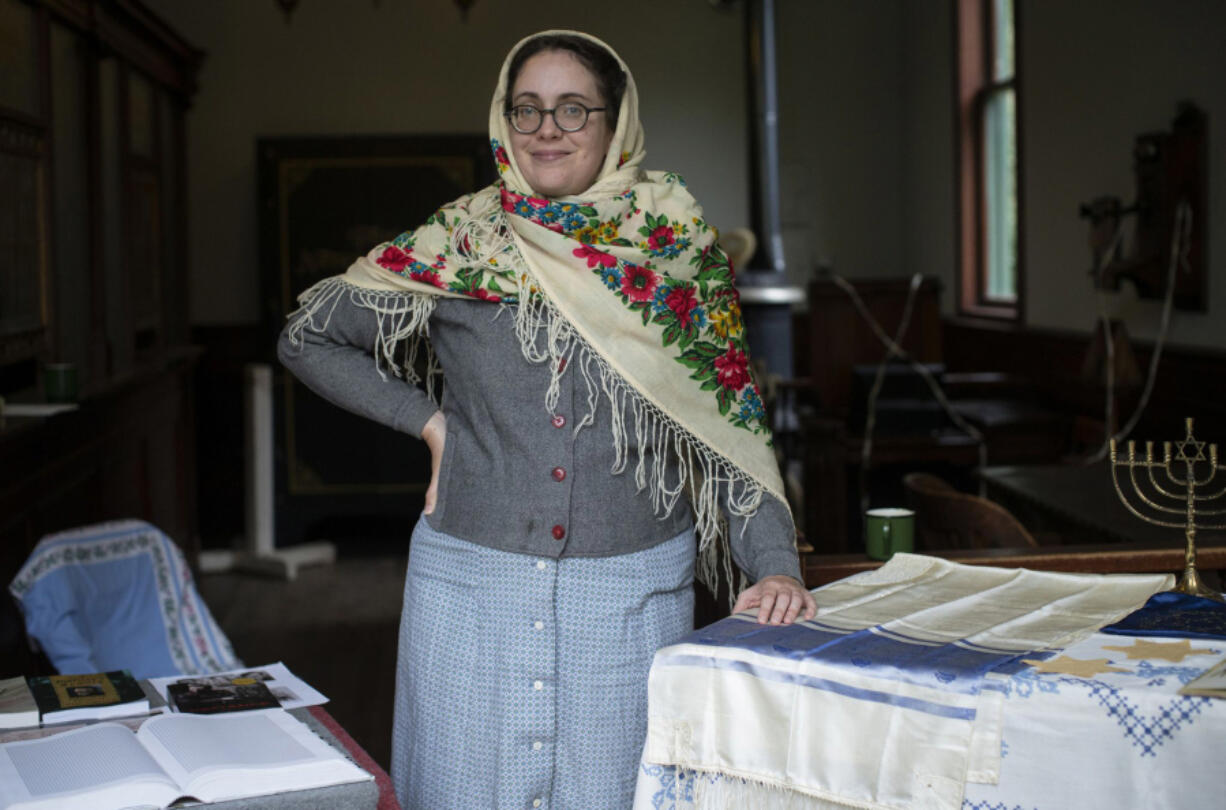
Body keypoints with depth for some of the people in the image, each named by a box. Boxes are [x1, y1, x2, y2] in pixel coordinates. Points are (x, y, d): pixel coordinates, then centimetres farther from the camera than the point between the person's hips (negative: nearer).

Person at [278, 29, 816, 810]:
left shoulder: (677, 245, 1)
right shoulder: (456, 245, 1)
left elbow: (729, 420, 0)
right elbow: (308, 337, 9)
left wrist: (776, 563, -11)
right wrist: (428, 419, -1)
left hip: (632, 589, 0)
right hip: (473, 583, 1)